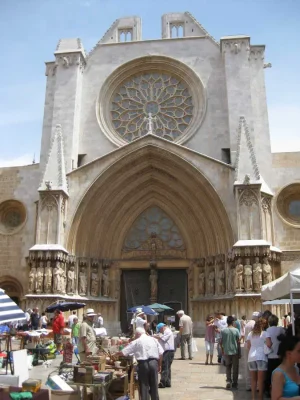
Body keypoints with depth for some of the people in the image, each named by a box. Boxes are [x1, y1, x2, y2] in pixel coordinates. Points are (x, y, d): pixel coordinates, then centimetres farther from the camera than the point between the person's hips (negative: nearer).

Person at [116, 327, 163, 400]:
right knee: (154, 385, 14)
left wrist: (115, 354, 18)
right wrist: (159, 365, 15)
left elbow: (123, 352, 2)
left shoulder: (136, 342, 1)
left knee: (144, 386, 7)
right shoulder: (154, 340, 11)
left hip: (143, 364, -3)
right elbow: (161, 353, 6)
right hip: (154, 362, 3)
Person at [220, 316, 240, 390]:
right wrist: (239, 353, 3)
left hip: (226, 352, 1)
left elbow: (221, 342, -1)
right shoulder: (236, 330, -9)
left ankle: (228, 382, 2)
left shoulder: (223, 331, -4)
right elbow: (238, 342, -5)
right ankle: (234, 384, 15)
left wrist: (222, 350, 15)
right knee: (235, 368, 11)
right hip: (235, 352, -1)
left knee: (228, 367, 16)